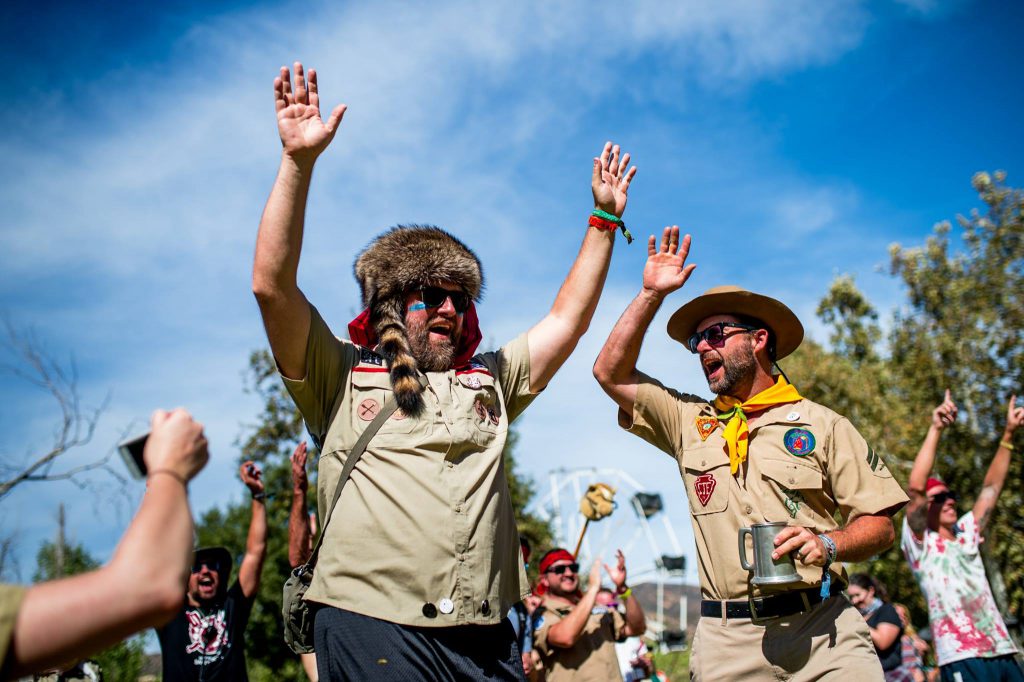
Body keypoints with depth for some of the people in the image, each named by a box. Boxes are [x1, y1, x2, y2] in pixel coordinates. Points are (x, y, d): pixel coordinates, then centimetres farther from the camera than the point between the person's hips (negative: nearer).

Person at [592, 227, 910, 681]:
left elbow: (879, 525, 4)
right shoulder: (689, 421, 13)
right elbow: (611, 372, 8)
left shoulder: (820, 423, 5)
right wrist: (652, 294, 4)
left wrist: (827, 543, -17)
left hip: (820, 629, -1)